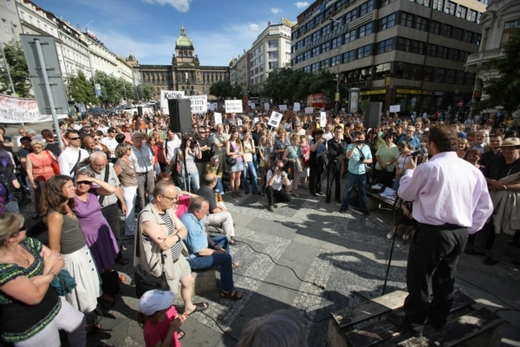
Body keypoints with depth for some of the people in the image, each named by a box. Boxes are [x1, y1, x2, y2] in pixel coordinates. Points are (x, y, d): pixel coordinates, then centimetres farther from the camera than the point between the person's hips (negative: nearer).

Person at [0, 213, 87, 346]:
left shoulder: (28, 243, -10)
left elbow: (59, 261, -5)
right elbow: (36, 296, -27)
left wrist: (44, 277, -24)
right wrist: (48, 268, -15)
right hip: (28, 327, -7)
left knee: (79, 323, 23)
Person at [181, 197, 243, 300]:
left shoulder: (193, 216, -5)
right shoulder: (191, 225, -35)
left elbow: (204, 234, 9)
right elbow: (201, 251, -29)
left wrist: (216, 246, -2)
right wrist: (219, 252, -14)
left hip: (199, 245, 10)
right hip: (193, 258, -10)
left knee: (223, 239, 17)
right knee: (226, 257, -20)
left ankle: (228, 265, 36)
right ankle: (227, 291, -2)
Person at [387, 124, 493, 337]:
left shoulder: (428, 168, -15)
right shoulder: (473, 170, 4)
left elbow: (405, 194, -2)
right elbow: (485, 208, 9)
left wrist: (409, 171, 13)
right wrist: (468, 229, 17)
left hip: (433, 232, -7)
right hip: (460, 233, 7)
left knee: (419, 279, 8)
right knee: (445, 278, 23)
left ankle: (413, 324, 24)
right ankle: (438, 319, 42)